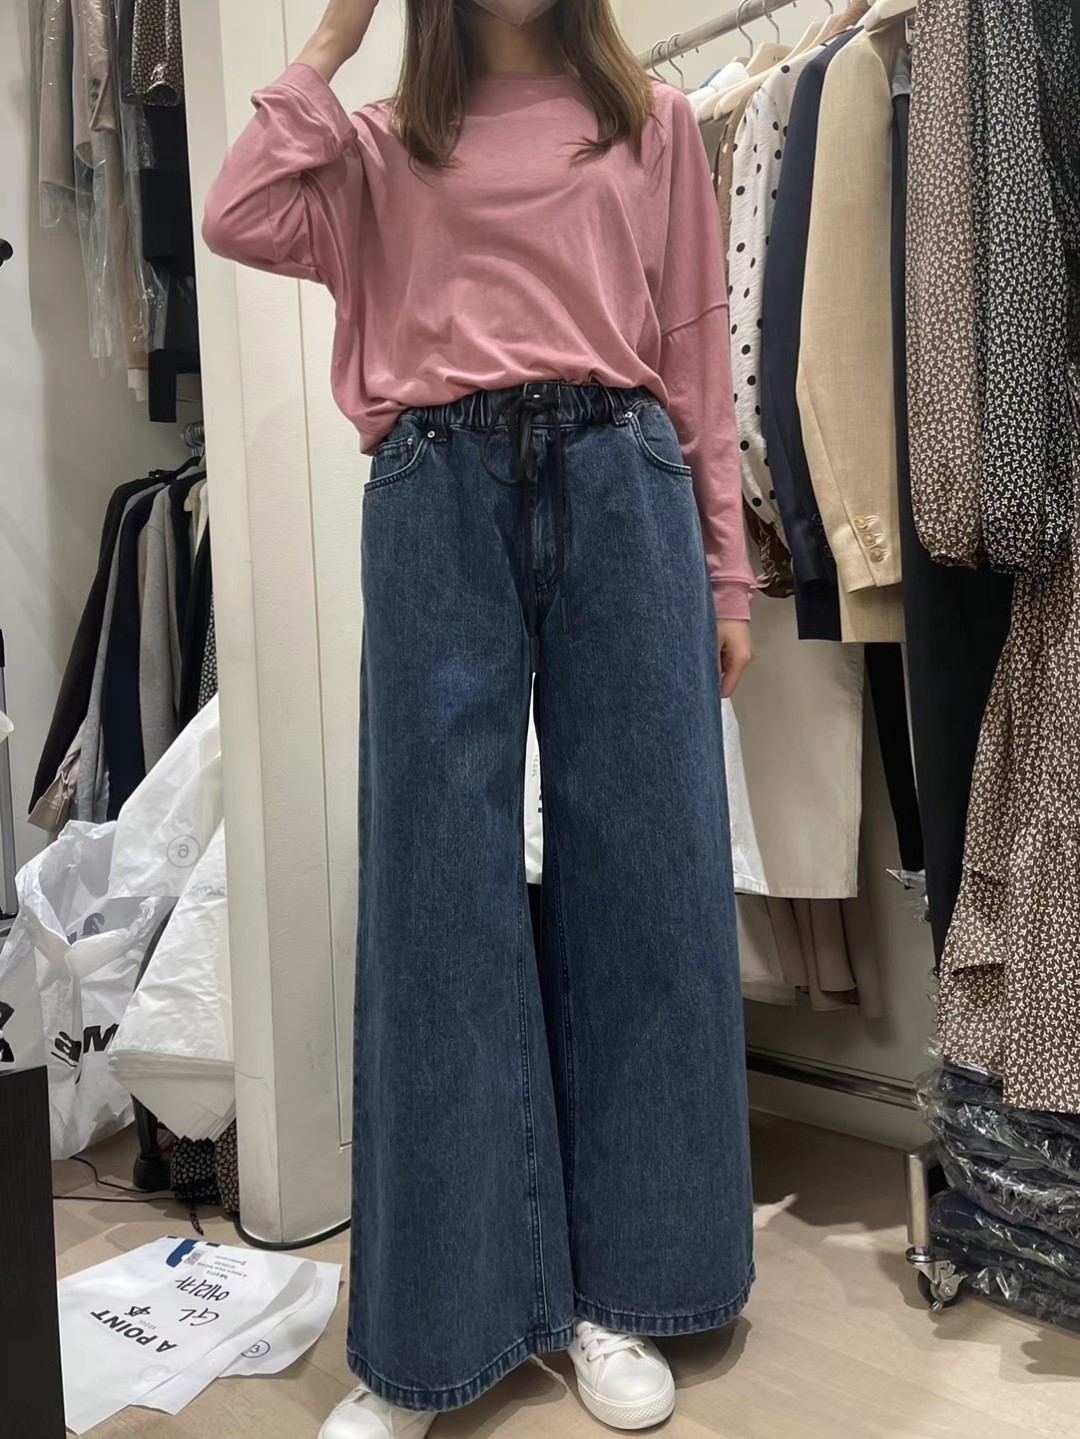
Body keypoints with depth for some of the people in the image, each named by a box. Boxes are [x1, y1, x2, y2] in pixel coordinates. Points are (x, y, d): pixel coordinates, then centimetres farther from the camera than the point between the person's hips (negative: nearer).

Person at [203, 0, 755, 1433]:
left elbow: (699, 353, 13)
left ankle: (620, 1291, 14)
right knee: (437, 880, -4)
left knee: (637, 868, -2)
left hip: (620, 485, 1)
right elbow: (239, 221, 3)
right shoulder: (385, 145, 22)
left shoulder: (652, 123, 21)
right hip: (435, 501, 0)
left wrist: (726, 569, 5)